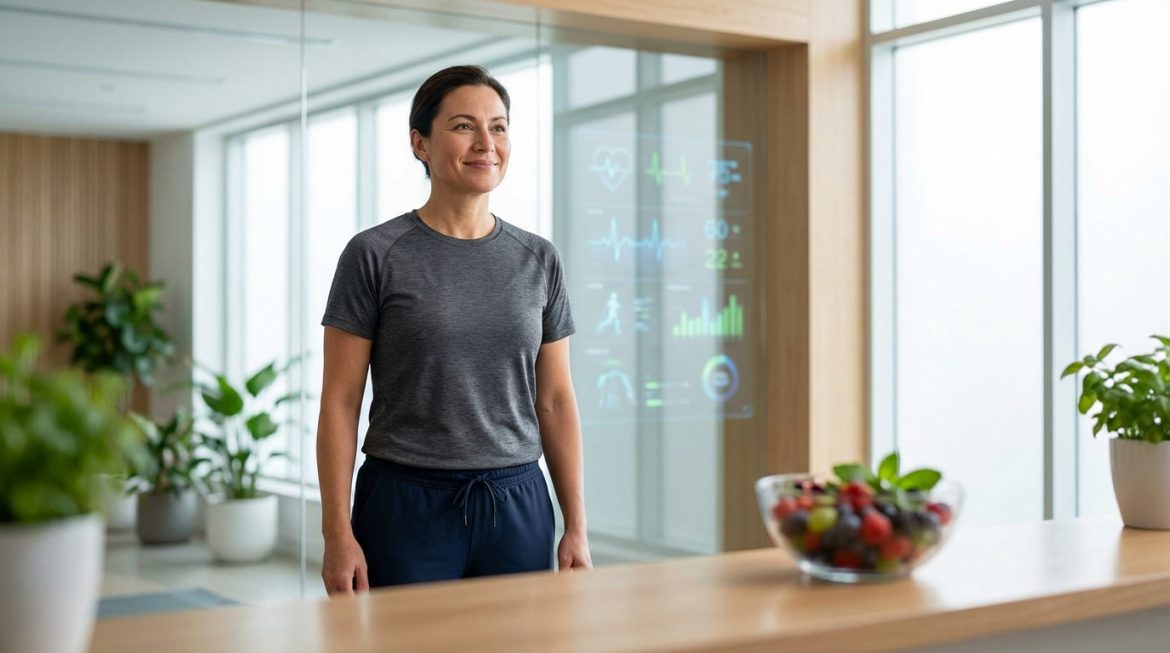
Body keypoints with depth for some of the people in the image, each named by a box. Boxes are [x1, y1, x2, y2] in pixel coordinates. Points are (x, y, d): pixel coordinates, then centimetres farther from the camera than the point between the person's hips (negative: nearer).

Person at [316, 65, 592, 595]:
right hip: (407, 509, -3)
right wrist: (338, 535, -9)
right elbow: (340, 403, -4)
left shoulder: (538, 261, 6)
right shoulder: (374, 255, -4)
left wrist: (576, 528, 4)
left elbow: (555, 401, 8)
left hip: (518, 507, 3)